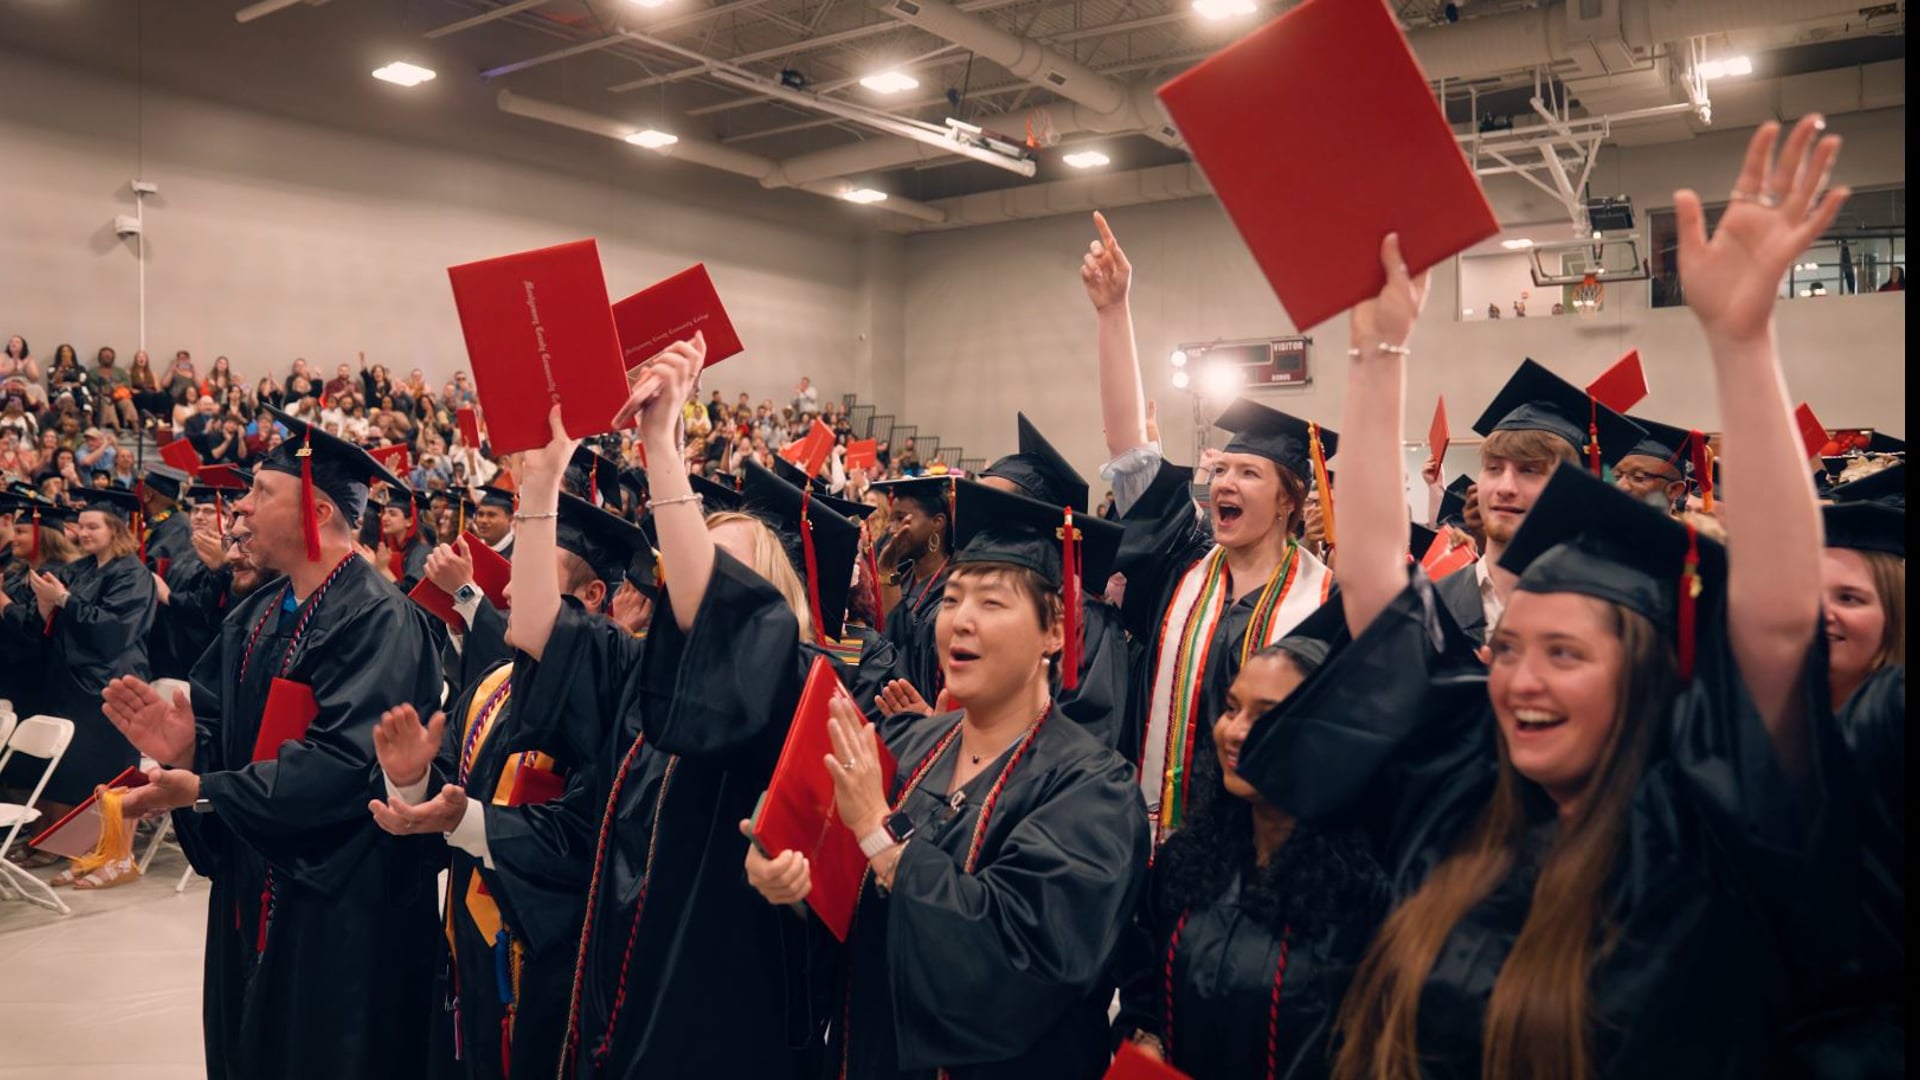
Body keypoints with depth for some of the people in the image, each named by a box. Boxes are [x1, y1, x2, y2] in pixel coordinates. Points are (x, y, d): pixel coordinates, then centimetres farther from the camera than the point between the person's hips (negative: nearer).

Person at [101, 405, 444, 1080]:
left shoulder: (377, 620, -19)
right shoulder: (257, 616, 10)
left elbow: (348, 761, -27)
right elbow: (219, 722, 10)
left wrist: (204, 791, -24)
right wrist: (187, 748, -13)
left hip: (339, 908, -8)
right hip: (251, 891, 9)